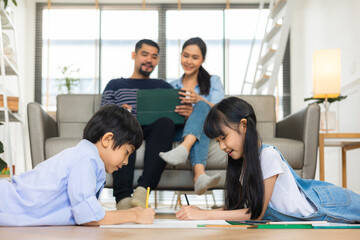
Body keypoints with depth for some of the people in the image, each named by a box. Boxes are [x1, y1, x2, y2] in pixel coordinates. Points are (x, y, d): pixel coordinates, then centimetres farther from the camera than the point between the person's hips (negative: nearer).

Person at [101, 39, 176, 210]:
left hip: (153, 131, 1)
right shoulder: (115, 85, 28)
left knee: (166, 123, -36)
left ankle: (143, 189, -50)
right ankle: (123, 196, -51)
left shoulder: (163, 86, 32)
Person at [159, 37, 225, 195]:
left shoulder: (213, 81, 20)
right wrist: (179, 113, -13)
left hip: (208, 130, 0)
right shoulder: (172, 86, 25)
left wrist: (199, 99, -19)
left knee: (202, 106, -34)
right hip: (178, 131, 0)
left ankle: (184, 148, -63)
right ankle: (199, 174, -66)